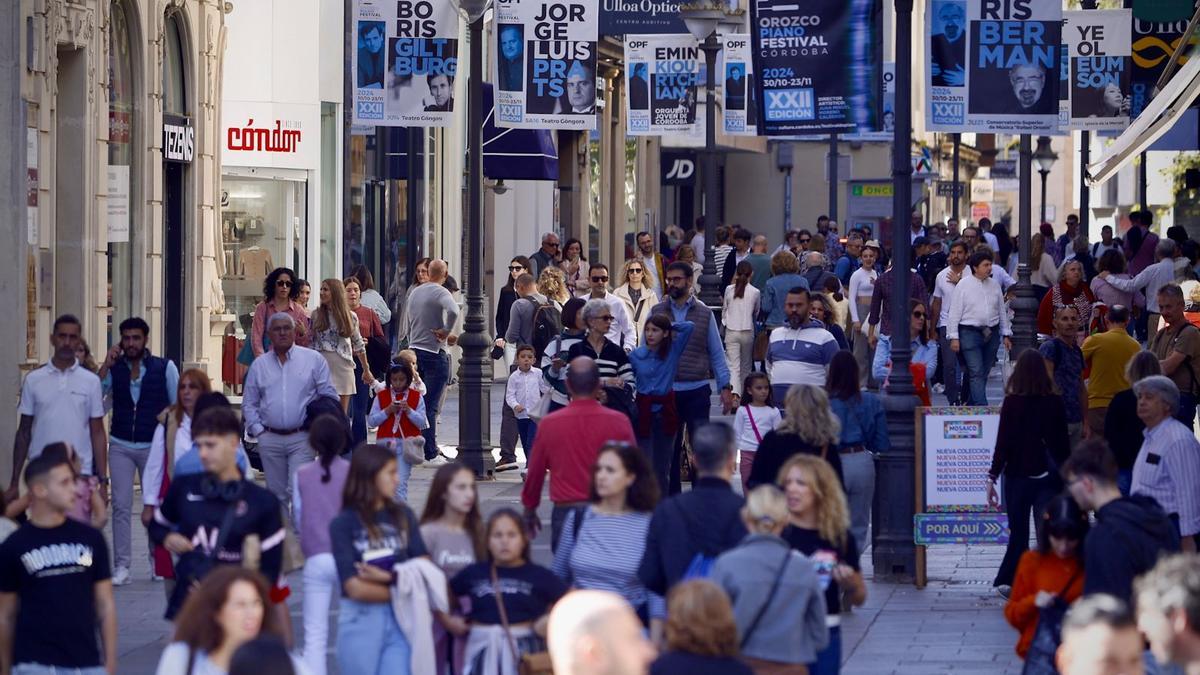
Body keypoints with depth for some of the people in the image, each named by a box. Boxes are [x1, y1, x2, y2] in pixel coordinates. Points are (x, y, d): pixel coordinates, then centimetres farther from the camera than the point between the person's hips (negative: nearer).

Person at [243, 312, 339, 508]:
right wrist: (258, 430, 2)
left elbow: (329, 397, 2)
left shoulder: (314, 360, 3)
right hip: (270, 439, 3)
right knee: (276, 493, 8)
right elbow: (249, 403, 14)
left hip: (301, 439, -3)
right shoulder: (259, 365, 11)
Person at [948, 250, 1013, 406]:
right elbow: (955, 312, -3)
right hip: (970, 333, -5)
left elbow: (1002, 311, 16)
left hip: (991, 333, 5)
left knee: (984, 373, 9)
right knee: (976, 373, -12)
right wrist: (954, 337, -7)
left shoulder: (994, 285, 10)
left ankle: (970, 406, 21)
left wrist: (1006, 334, 14)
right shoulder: (963, 285, -4)